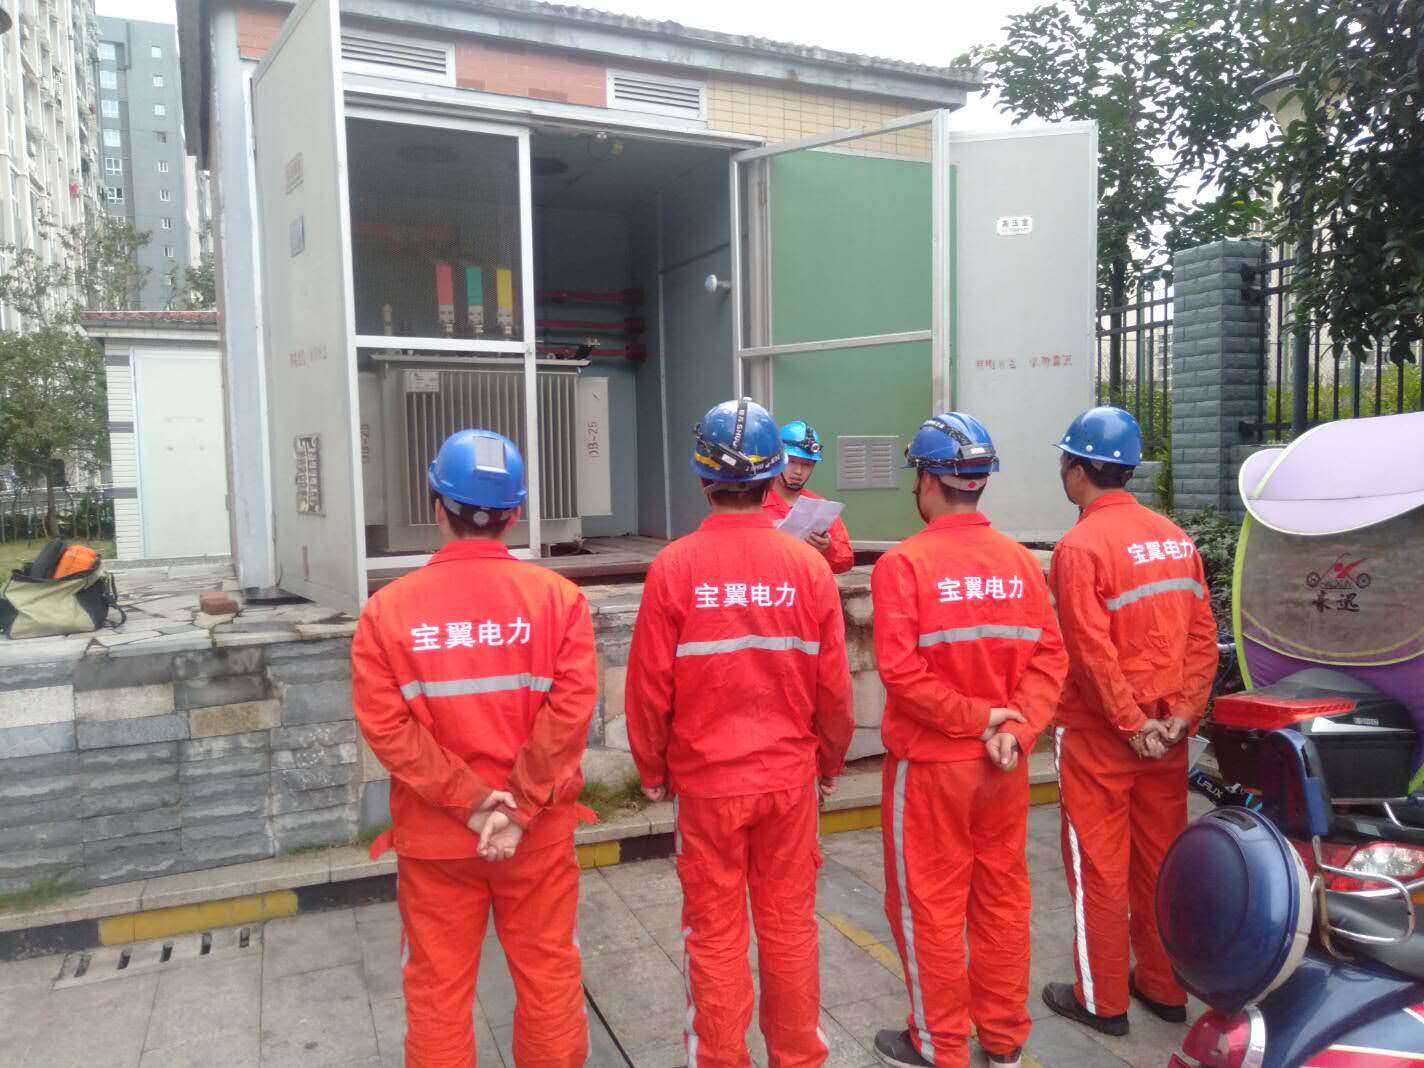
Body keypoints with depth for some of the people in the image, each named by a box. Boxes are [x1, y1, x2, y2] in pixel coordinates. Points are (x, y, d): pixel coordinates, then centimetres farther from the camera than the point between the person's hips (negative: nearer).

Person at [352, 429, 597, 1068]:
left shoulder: (389, 607, -8)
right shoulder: (556, 596, -8)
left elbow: (384, 723, -13)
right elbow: (572, 707, -14)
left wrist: (468, 799, -11)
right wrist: (519, 807, -13)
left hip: (434, 833, 0)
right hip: (538, 830, 1)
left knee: (438, 987, 16)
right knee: (548, 974, 17)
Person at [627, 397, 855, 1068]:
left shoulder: (674, 566, -13)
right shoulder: (808, 565, -8)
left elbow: (650, 684, -8)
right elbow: (833, 684, -3)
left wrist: (652, 770, 7)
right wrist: (830, 763, 13)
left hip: (705, 782, -1)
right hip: (790, 778, 2)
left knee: (715, 933, 13)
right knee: (790, 926, 16)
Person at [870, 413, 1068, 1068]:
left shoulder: (903, 564, -16)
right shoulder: (1021, 561, -1)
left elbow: (900, 671, -22)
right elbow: (1049, 657, -5)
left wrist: (976, 715, -14)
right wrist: (1015, 728, -11)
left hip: (929, 765, -5)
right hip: (1003, 763, 5)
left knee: (929, 906, 10)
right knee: (1003, 897, 18)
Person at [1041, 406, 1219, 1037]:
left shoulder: (1081, 545, -16)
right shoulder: (1174, 537, 5)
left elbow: (1092, 652, -21)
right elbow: (1203, 637, 2)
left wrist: (1132, 724, -14)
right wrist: (1181, 714, -1)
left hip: (1098, 734, -6)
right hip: (1167, 734, 6)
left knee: (1098, 868, 7)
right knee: (1159, 860, 17)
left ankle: (1102, 1001, 20)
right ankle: (1164, 988, 31)